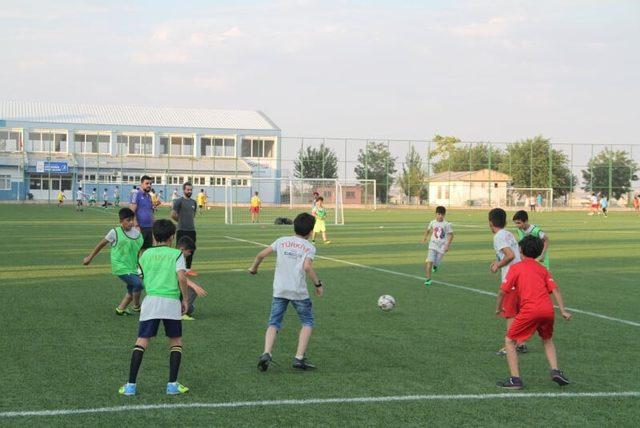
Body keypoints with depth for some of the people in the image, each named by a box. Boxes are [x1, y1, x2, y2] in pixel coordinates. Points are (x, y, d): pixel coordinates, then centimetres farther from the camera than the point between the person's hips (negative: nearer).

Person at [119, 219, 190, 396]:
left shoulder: (146, 254, 14)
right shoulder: (176, 254, 4)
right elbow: (181, 277, -10)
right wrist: (185, 299, 0)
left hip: (151, 300, 2)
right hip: (171, 302, -2)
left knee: (142, 341, 3)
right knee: (176, 341, 13)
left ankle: (131, 385, -3)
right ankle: (172, 384, 7)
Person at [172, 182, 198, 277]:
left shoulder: (193, 202, 12)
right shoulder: (179, 201, -8)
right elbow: (173, 215, -10)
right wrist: (181, 221, 3)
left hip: (192, 230, 7)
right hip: (182, 230, -7)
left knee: (191, 249, 9)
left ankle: (188, 269, 19)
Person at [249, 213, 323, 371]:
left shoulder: (281, 241, 10)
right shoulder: (309, 247, 1)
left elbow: (261, 255, 4)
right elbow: (307, 267, -16)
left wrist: (254, 268, 22)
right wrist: (318, 284, -7)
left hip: (279, 290, 2)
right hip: (299, 292, -2)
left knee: (273, 323, 7)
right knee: (307, 323, 13)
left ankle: (266, 353, -15)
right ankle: (299, 358, 4)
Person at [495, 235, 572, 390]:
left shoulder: (516, 268, 8)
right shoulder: (542, 269, 22)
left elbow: (503, 291, 2)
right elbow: (555, 290, 11)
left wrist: (498, 308, 17)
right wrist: (563, 311, 8)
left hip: (530, 310, -5)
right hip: (548, 309, 5)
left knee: (509, 341, 10)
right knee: (547, 340, 31)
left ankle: (515, 379, 0)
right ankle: (555, 370, 14)